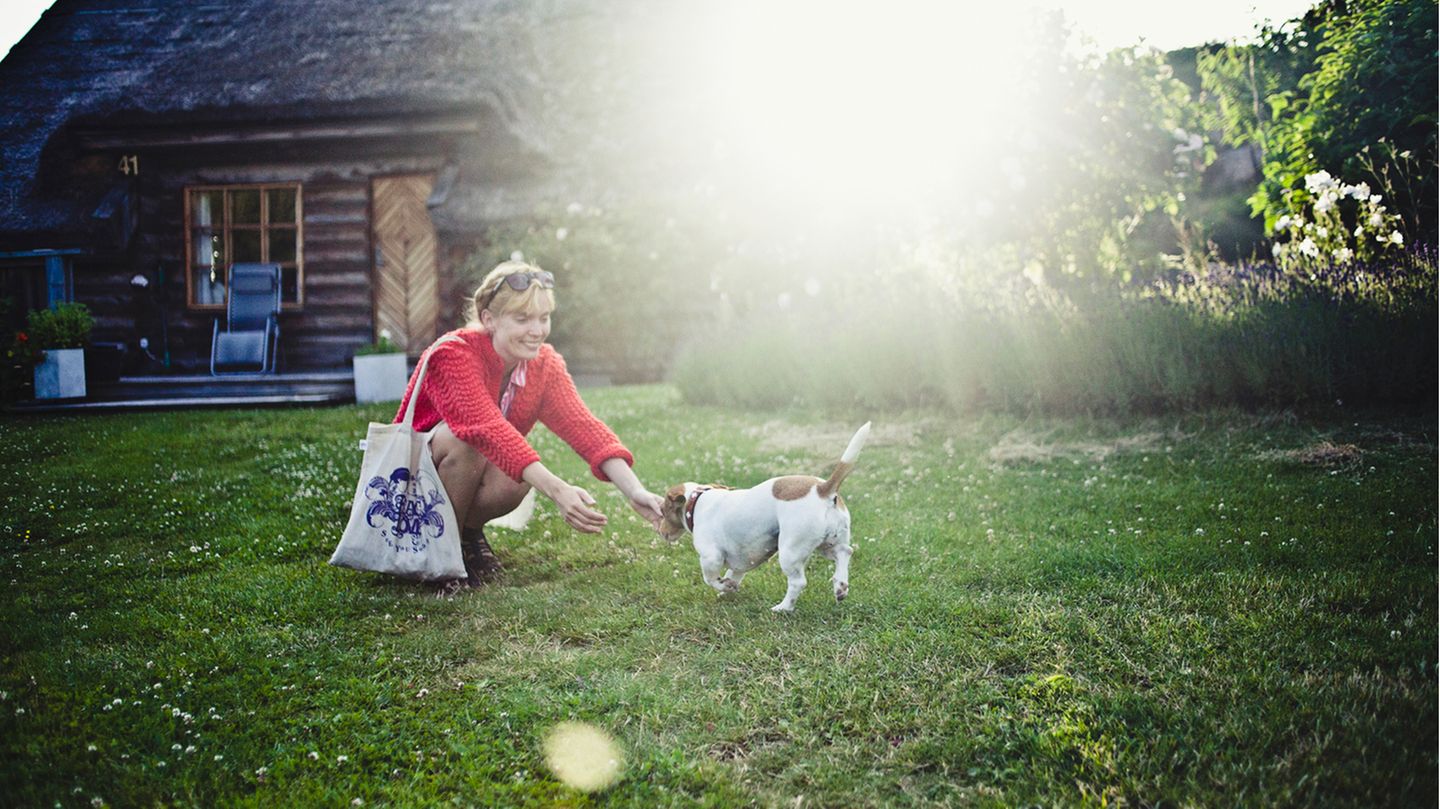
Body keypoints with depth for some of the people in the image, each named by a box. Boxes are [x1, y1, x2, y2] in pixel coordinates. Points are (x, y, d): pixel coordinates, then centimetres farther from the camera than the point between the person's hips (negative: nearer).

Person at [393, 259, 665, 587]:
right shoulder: (453, 354, -28)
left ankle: (469, 531, 2)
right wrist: (557, 491, -52)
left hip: (476, 477, 4)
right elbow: (489, 429, -41)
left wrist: (634, 491, -37)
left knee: (516, 479, -31)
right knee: (464, 438, -35)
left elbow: (583, 426, -21)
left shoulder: (545, 365, -10)